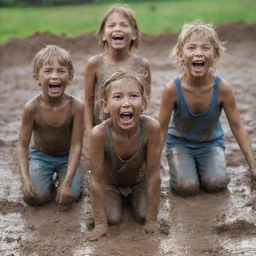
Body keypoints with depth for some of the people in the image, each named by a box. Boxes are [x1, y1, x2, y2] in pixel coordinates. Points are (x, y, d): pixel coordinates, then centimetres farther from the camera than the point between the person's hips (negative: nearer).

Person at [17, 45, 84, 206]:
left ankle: (60, 178, 16)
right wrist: (26, 179, -30)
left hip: (66, 157, 0)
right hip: (40, 155, 0)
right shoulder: (32, 108, -24)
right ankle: (49, 178, 18)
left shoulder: (76, 107, -26)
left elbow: (76, 146, -23)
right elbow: (23, 145, -17)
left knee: (70, 196, -18)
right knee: (33, 197, -16)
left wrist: (67, 183, -30)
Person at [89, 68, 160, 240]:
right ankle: (117, 199, 20)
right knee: (113, 219, -14)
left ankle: (131, 198, 22)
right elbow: (97, 180, -26)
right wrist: (100, 222, -20)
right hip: (110, 182, -1)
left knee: (142, 216, -12)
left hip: (138, 181, 1)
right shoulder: (99, 134, -38)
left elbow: (153, 175, -26)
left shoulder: (151, 128, -36)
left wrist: (152, 219, -20)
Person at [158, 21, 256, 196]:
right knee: (187, 187, -21)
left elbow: (238, 127, -14)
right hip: (180, 142, -1)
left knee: (216, 183, -21)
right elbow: (161, 129, -14)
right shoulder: (172, 89, -25)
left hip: (211, 142, 1)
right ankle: (181, 169, 13)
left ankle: (201, 167, 12)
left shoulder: (223, 88, -23)